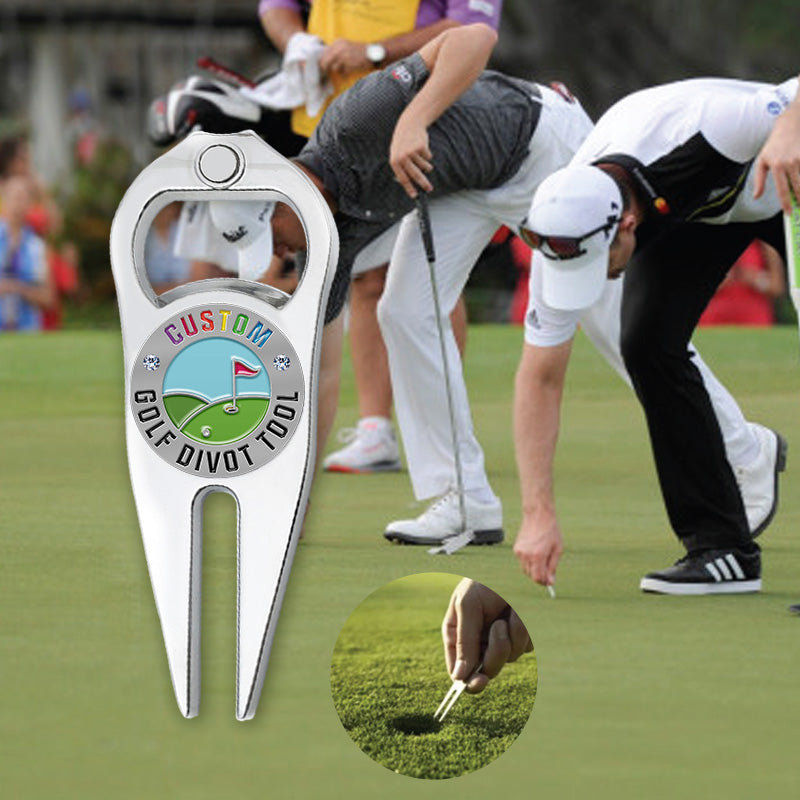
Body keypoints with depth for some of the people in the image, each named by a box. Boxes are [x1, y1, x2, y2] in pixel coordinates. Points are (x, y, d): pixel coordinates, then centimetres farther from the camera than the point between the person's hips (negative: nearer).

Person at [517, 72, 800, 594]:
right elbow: (542, 374, -23)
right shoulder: (568, 227, -30)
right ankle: (723, 548, -9)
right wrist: (538, 514, -28)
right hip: (691, 212, 3)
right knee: (647, 340, -17)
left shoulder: (703, 130, -45)